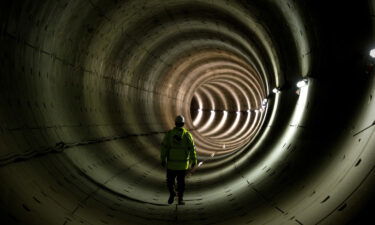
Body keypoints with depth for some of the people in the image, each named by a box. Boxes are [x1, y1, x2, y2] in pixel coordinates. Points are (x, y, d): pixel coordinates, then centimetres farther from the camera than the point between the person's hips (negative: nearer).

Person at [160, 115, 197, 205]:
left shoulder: (169, 133, -4)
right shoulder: (187, 134, -5)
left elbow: (164, 147, -5)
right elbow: (192, 149, -6)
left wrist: (163, 160, 3)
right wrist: (194, 161, 3)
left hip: (171, 162, 0)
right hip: (183, 163, 0)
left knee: (170, 180, 14)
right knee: (181, 181, 11)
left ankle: (172, 193, -7)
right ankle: (180, 198, 7)